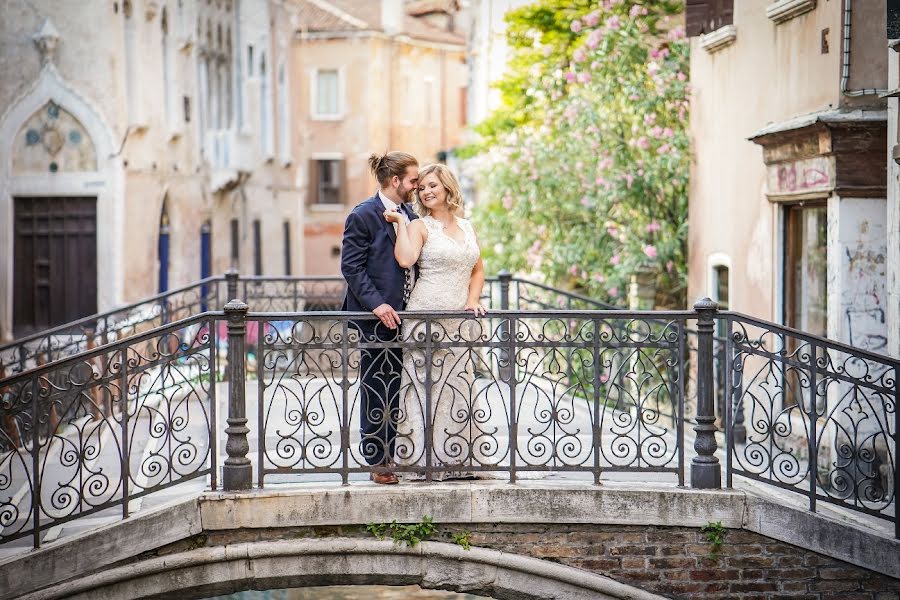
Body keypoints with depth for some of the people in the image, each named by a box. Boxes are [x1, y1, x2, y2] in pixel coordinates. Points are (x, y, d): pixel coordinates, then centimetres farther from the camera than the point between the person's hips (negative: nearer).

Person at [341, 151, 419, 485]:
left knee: (402, 388, 8)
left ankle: (400, 456, 15)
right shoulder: (363, 216, -8)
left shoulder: (410, 217, 13)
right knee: (378, 388, -1)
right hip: (377, 316, -7)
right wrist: (375, 303, -20)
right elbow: (351, 266, -12)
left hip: (406, 314, 7)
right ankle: (379, 461, 6)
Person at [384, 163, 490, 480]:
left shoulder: (466, 226, 15)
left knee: (459, 388, 7)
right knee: (427, 386, -5)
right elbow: (405, 259, -21)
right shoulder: (419, 226, -2)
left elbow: (478, 270, 21)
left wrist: (473, 300, 5)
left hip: (460, 321, 5)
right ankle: (428, 458, -1)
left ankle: (459, 458, 13)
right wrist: (400, 223, -14)